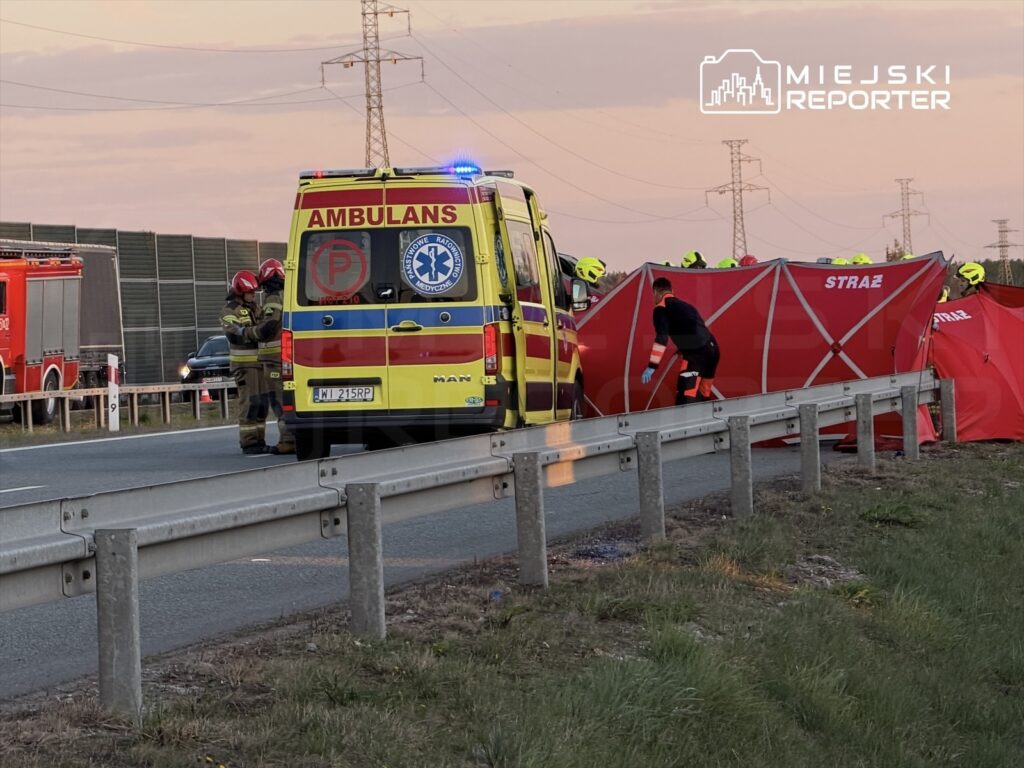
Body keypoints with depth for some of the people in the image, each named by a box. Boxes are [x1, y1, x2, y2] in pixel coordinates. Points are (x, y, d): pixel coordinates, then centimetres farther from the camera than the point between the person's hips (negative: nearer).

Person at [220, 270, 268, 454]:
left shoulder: (255, 308, 17)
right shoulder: (230, 310, -7)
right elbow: (233, 334, -23)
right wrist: (255, 331, -37)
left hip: (260, 361, 8)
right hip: (243, 362, -8)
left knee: (262, 402, 8)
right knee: (249, 401, -12)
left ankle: (258, 440, 14)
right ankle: (248, 442, -11)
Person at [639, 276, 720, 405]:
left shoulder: (661, 308, 4)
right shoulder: (685, 306, 29)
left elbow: (661, 338, -8)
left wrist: (652, 366, -9)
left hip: (696, 353, -8)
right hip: (713, 349, 8)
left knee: (685, 398, -14)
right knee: (702, 397, 19)